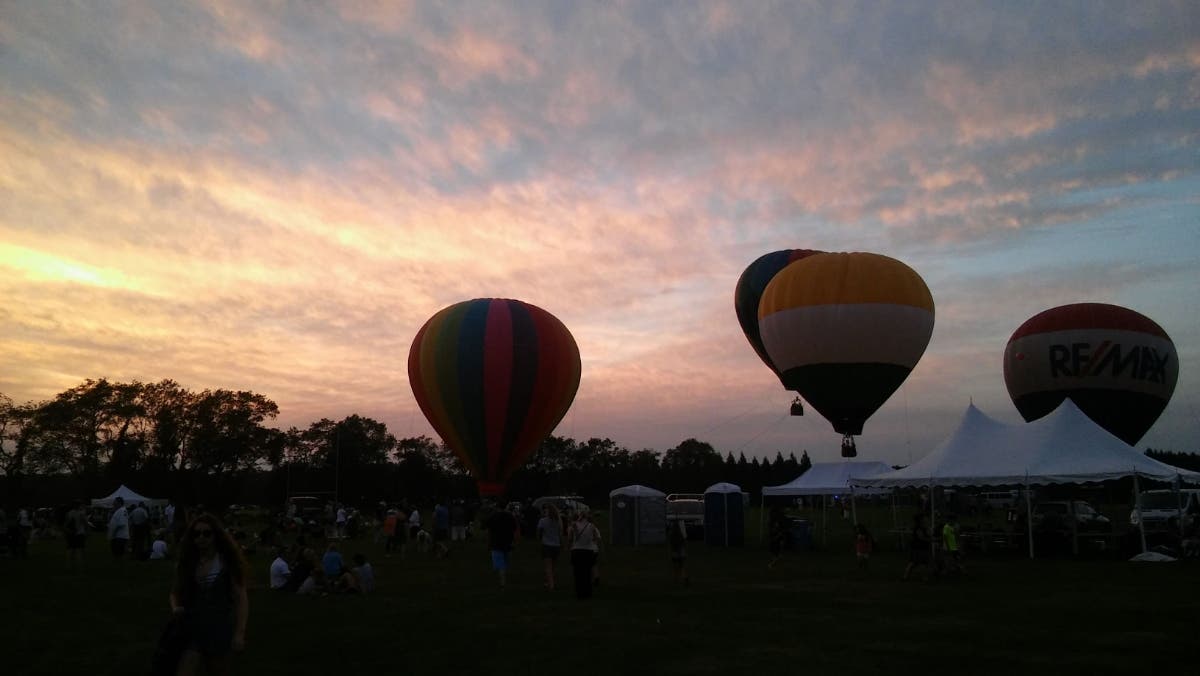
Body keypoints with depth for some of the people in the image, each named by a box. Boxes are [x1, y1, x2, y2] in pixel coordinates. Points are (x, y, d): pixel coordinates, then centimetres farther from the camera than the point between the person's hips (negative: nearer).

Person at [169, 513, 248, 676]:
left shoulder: (228, 562, -7)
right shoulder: (188, 562, 5)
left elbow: (241, 598, -9)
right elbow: (175, 592, 17)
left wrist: (240, 633, -15)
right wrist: (175, 607, -6)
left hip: (219, 629, -3)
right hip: (192, 628, 3)